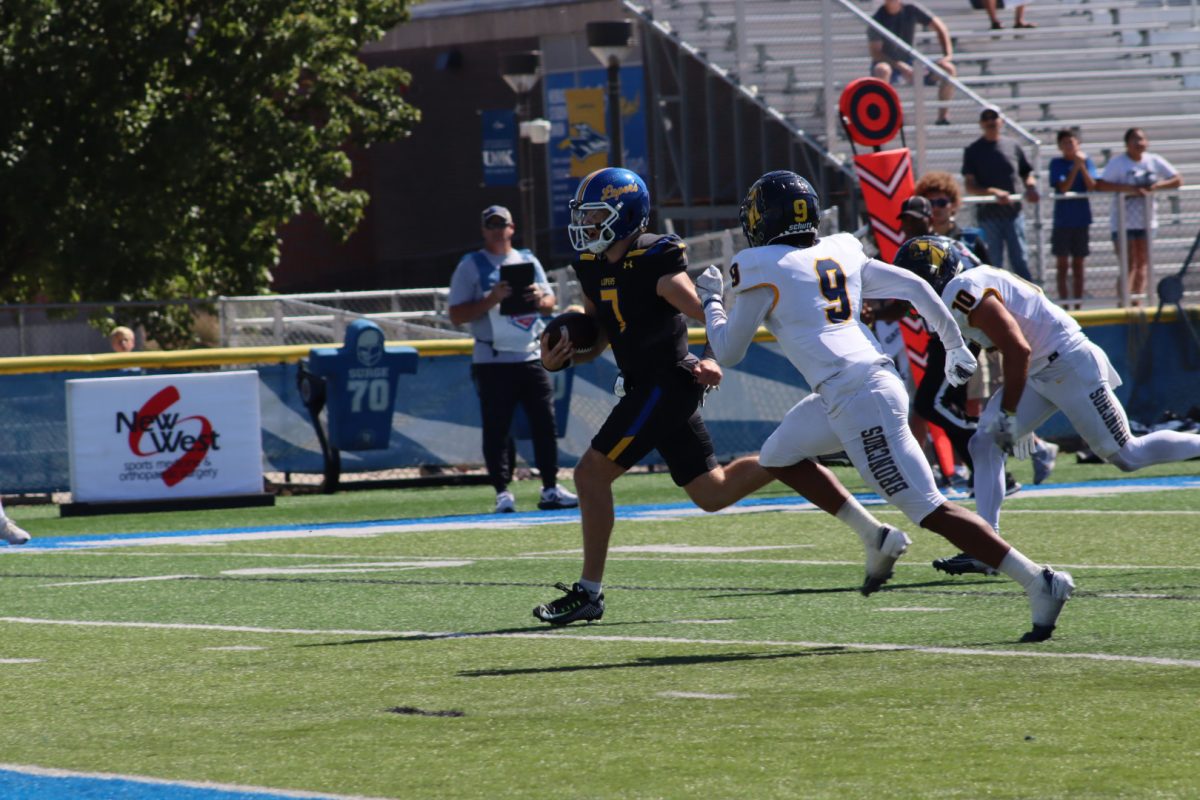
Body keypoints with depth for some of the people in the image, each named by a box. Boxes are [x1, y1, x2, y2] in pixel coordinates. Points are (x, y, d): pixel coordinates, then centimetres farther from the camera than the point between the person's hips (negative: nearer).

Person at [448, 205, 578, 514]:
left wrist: (539, 298, -8)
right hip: (493, 361, -4)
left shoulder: (528, 261, 14)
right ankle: (502, 492, 0)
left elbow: (550, 303, 16)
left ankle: (550, 489, 7)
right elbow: (457, 315, -6)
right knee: (497, 428, -4)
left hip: (532, 358, 4)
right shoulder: (471, 266, 1)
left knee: (545, 423, 2)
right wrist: (492, 299, -19)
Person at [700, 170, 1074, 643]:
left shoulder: (761, 270, -2)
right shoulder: (841, 253, 17)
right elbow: (914, 288, 18)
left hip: (858, 399, -9)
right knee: (777, 456, 25)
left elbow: (728, 352, 4)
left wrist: (709, 301, 22)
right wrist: (954, 345, 29)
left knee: (931, 512, -10)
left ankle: (1039, 582, -16)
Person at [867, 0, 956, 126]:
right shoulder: (878, 18, -14)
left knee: (948, 69, -15)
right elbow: (875, 53, -19)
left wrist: (948, 55, -11)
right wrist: (899, 66, -31)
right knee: (882, 69, -41)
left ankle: (943, 115, -7)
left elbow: (940, 28, 2)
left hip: (909, 64, 4)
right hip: (888, 63, -4)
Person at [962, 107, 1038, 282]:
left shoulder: (1013, 147, 10)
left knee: (1020, 261, 1)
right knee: (993, 263, 1)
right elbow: (970, 187, -4)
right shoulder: (973, 151, 3)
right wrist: (993, 192, -21)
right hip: (988, 213, -2)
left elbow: (1027, 174, 17)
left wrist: (1030, 188, -6)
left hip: (1013, 212, 2)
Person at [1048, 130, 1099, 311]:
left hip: (1081, 219, 2)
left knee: (1078, 265, 7)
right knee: (1062, 265, 0)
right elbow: (1063, 187, -13)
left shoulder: (1086, 161, 4)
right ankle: (1064, 305, 2)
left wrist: (1082, 166, -17)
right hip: (1062, 219, -2)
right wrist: (1075, 167, -19)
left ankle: (1078, 305, 12)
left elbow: (1092, 186, -7)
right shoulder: (1057, 163, -1)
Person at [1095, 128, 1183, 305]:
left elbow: (1178, 180, 2)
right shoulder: (1118, 163, -8)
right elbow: (1100, 185, -20)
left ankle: (1137, 305, 13)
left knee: (1142, 264, 8)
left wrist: (1156, 186, -16)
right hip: (1124, 222, -5)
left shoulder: (1154, 161, 4)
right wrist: (1129, 189, -28)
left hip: (1146, 222, 5)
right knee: (1129, 266, -11)